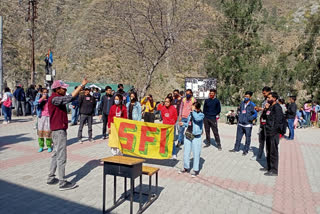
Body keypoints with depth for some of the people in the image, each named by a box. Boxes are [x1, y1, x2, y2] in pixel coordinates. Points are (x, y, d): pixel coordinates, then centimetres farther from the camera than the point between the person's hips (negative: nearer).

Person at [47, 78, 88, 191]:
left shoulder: (58, 98, 13)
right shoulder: (54, 99, -19)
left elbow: (70, 98, 10)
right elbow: (70, 97, -29)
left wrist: (82, 86, 2)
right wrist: (82, 85, -25)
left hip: (59, 130, 11)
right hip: (59, 130, -11)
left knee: (56, 154, 18)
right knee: (61, 157, -5)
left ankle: (51, 178, 29)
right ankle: (62, 183, 2)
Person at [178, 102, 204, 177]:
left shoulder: (201, 115, -10)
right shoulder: (191, 114, 8)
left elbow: (197, 118, -34)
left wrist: (193, 111, -24)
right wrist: (183, 124, 3)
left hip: (196, 137, -6)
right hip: (188, 135, 6)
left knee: (196, 153, 2)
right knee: (186, 152, 14)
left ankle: (196, 170, 17)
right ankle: (186, 167, 30)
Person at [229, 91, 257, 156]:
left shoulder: (252, 105, -9)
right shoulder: (242, 103, 8)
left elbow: (255, 114, -10)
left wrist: (250, 119, -20)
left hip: (248, 125, -5)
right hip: (240, 124, 5)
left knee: (247, 138, 5)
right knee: (238, 137, 13)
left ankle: (245, 151, 17)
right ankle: (236, 148, 26)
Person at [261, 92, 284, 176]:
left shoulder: (277, 107, -13)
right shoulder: (270, 107, 14)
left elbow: (278, 120, -19)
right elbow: (263, 117, 18)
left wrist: (274, 131, -18)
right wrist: (265, 109, 2)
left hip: (274, 133, -10)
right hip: (268, 132, 10)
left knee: (273, 151, -4)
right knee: (268, 151, 18)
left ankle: (274, 170, 3)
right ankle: (269, 167, 31)